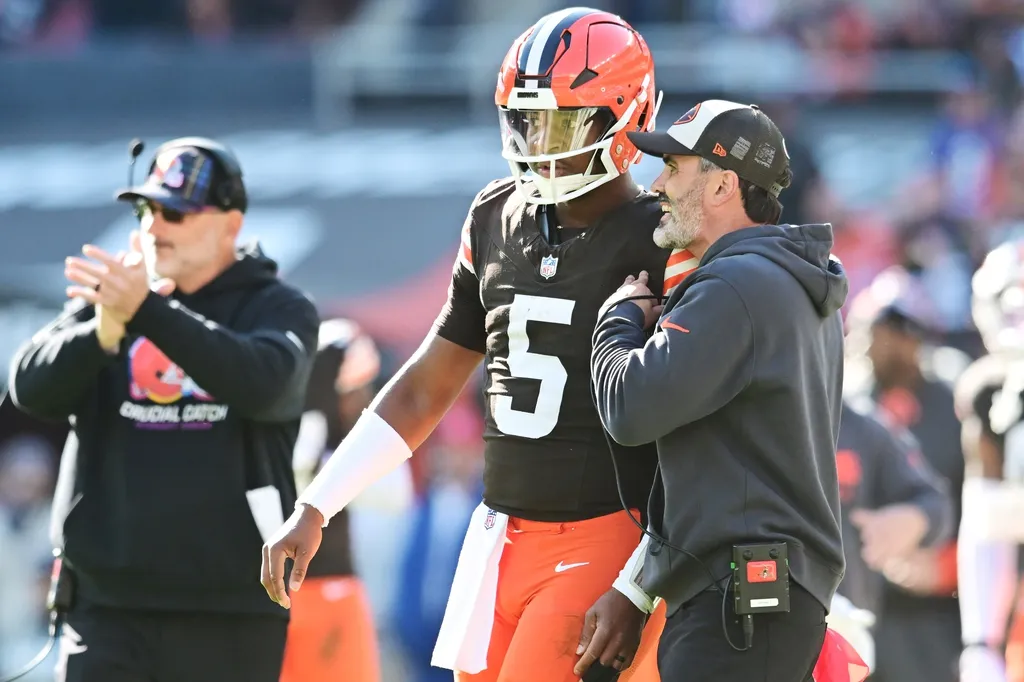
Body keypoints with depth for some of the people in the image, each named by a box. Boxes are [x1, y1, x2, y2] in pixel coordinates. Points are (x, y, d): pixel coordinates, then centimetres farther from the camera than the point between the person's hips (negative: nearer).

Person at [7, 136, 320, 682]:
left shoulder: (278, 308, 4)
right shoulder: (106, 296, 11)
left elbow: (262, 383, -19)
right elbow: (31, 388, -4)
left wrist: (145, 312, -29)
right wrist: (107, 327, -24)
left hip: (232, 616, -2)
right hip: (109, 605, 2)